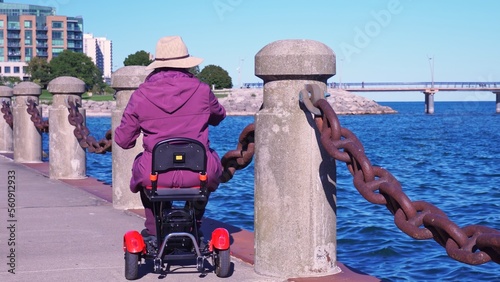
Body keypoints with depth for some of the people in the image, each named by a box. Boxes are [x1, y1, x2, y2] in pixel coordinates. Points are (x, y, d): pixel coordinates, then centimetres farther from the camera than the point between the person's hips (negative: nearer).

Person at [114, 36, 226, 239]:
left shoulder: (141, 95, -1)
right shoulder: (201, 90, 0)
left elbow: (123, 141, 5)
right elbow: (219, 116, 21)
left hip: (155, 175, 0)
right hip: (198, 174, 0)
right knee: (211, 160, 35)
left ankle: (153, 228, 34)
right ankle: (194, 224, 38)